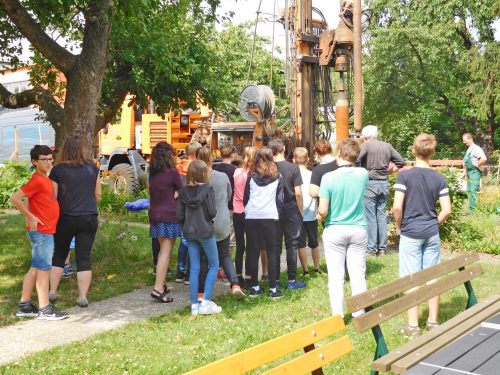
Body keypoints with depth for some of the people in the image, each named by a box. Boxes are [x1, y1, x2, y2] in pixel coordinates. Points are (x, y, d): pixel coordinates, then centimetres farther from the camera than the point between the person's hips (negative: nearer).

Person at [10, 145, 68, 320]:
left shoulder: (45, 179, 12)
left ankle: (24, 306, 21)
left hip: (46, 231, 9)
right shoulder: (37, 181, -16)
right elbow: (15, 198, -23)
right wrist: (30, 217, -19)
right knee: (44, 268, -3)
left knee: (36, 268, 13)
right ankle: (45, 309, 4)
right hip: (41, 231, -9)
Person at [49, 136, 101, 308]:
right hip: (89, 218, 1)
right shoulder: (93, 168, 0)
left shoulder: (58, 170, -6)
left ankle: (52, 292, 20)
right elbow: (98, 194, 7)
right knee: (84, 258, 4)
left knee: (58, 255, 17)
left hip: (65, 218, -1)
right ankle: (83, 297, 3)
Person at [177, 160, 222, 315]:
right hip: (205, 231, -4)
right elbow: (212, 212, -14)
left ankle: (194, 305, 11)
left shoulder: (184, 191, 2)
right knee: (214, 265, 9)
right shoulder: (207, 189, -10)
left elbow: (179, 216, 1)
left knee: (194, 268, 9)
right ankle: (206, 302, 2)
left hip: (189, 232, 4)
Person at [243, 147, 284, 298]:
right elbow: (279, 198, 5)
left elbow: (245, 197, 10)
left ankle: (254, 287, 11)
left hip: (251, 217, 1)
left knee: (253, 252, 8)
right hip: (270, 217, -1)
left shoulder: (252, 176, 6)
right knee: (271, 252, 3)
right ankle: (273, 289, 1)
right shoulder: (277, 176, 4)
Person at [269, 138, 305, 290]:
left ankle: (274, 280, 12)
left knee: (275, 246, 8)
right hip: (291, 209, -1)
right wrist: (301, 209, 2)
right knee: (292, 245, 6)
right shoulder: (293, 168, -8)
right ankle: (292, 280, 8)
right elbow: (298, 193, -10)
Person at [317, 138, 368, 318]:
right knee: (358, 275, 10)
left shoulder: (329, 177, -15)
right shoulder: (363, 174, -6)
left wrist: (321, 217, 5)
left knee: (336, 276, 7)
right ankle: (360, 314, 18)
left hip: (334, 231, -2)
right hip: (358, 230, 3)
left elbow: (322, 211, -14)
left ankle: (338, 316, 13)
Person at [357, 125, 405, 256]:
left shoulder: (366, 145, -9)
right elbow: (401, 162, 11)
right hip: (384, 183, 5)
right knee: (382, 216, 11)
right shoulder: (387, 146, 7)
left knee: (370, 217, 0)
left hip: (370, 183, -5)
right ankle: (382, 247, 16)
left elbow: (356, 160, -21)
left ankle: (371, 249, 2)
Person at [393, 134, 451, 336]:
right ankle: (433, 321, 21)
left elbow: (397, 207, -17)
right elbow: (446, 210, -2)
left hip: (410, 233, -3)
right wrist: (435, 224, 14)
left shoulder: (405, 176, -11)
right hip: (432, 232, 4)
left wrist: (399, 226, 0)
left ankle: (413, 325, 9)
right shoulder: (439, 178, 0)